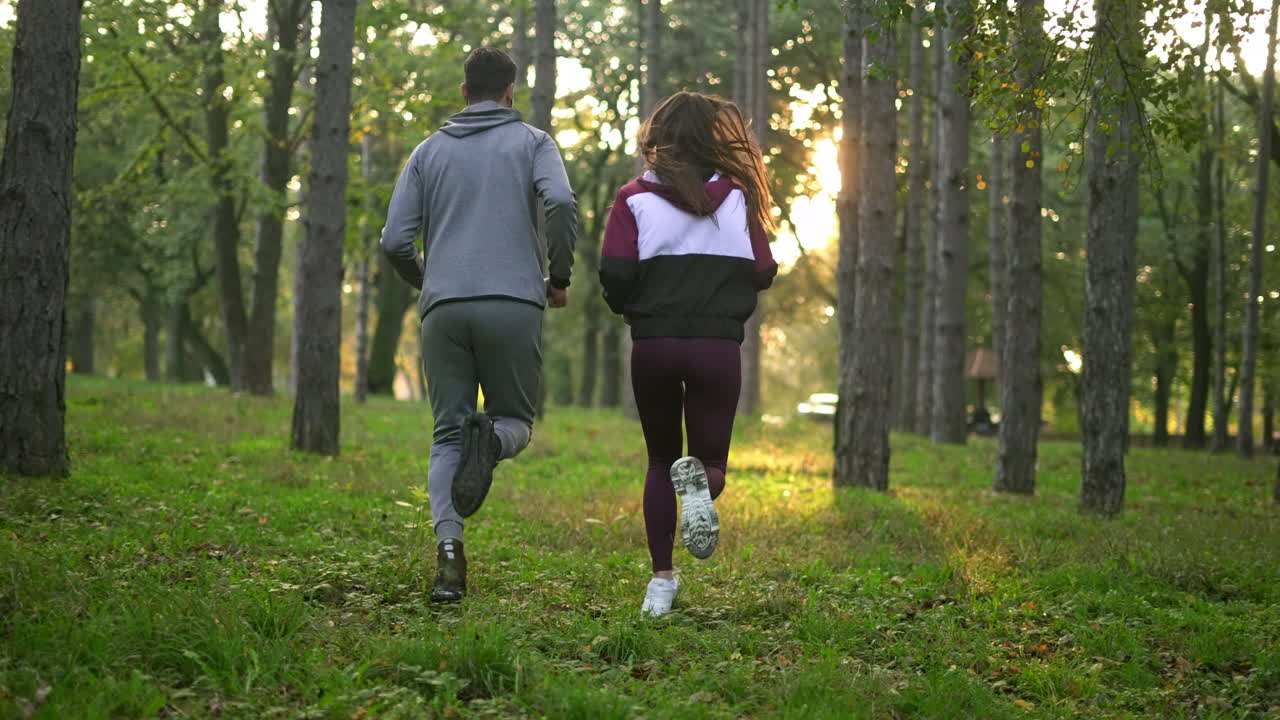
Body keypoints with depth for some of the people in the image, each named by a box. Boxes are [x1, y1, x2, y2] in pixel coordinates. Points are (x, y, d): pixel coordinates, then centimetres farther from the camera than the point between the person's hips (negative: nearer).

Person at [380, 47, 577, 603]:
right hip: (513, 306, -2)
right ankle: (492, 441, -24)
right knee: (516, 420, 13)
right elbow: (561, 203, -10)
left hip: (444, 308, 2)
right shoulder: (532, 142, 11)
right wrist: (560, 277, 3)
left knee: (447, 435, 7)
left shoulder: (429, 151, 17)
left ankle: (448, 548, -14)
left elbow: (395, 240, 9)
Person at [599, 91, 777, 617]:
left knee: (660, 462, 17)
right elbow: (762, 272, 2)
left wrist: (628, 306, 12)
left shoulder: (635, 198, 1)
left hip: (653, 344, 0)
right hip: (718, 346, 0)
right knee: (710, 459, 10)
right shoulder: (736, 197, 5)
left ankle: (662, 580, 7)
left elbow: (615, 273, -9)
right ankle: (700, 479, -29)